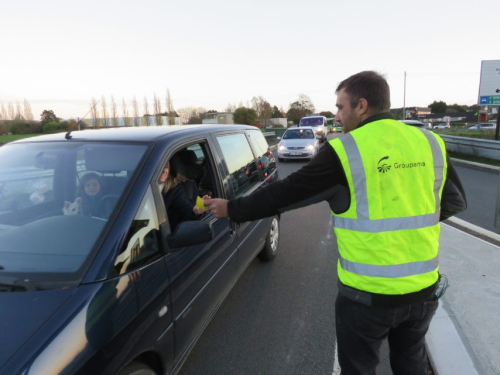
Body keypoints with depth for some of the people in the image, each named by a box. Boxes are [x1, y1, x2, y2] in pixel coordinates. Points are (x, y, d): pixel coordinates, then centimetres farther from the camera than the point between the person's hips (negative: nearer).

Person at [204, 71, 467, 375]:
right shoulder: (431, 143, 0)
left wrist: (232, 209, 2)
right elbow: (456, 201, 11)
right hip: (424, 289, 5)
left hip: (368, 294, -5)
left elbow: (286, 193, -10)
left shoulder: (345, 151, -16)